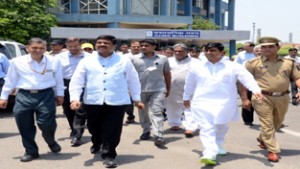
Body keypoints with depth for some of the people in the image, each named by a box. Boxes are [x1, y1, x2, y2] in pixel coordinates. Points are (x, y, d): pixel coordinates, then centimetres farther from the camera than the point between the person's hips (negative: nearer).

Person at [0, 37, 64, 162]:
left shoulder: (54, 62, 2)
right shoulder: (17, 61, 2)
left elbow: (58, 80, 11)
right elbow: (10, 80, 9)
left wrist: (59, 94, 12)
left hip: (46, 95, -1)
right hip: (24, 96, 2)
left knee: (46, 123, -4)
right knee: (25, 126, 5)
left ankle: (51, 142, 30)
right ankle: (31, 151, 24)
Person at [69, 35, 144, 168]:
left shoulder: (124, 61, 3)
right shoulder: (87, 61, 5)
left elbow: (133, 80, 9)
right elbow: (77, 81, 2)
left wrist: (136, 99, 10)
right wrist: (74, 98, -9)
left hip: (117, 102, -2)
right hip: (93, 101, 2)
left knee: (112, 131, -1)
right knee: (94, 127, 17)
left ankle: (109, 155, 17)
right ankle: (97, 143, 49)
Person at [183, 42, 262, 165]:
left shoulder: (233, 66, -2)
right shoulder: (196, 67, 6)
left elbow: (247, 78, -12)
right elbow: (189, 84, 17)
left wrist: (256, 90, -27)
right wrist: (186, 97, 24)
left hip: (224, 102, 0)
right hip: (203, 101, 0)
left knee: (221, 126, 16)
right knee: (206, 128, -12)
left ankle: (218, 146, 40)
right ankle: (209, 154, -18)